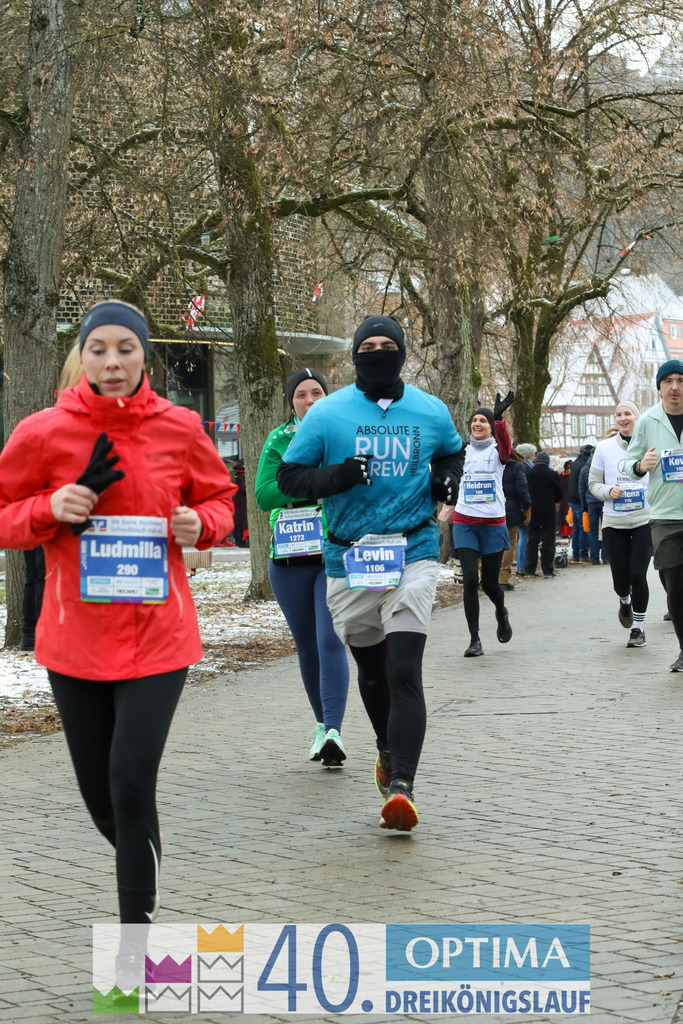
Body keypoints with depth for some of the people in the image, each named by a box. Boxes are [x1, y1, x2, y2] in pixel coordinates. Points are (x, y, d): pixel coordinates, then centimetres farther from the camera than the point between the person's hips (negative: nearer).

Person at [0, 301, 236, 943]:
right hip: (74, 639, 2)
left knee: (132, 782, -12)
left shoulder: (179, 429, -2)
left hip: (157, 635, -1)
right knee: (98, 792, 10)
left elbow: (218, 497, 14)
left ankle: (137, 923, 0)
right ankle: (141, 866, 42)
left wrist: (200, 524, -8)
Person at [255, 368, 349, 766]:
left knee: (331, 641, -16)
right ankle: (322, 723, 26)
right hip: (290, 559, 2)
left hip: (338, 557, -2)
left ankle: (334, 730, -23)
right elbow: (264, 495, -5)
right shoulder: (278, 441, 6)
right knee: (307, 645, 11)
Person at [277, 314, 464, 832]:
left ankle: (402, 784, -21)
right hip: (349, 559, 1)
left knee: (404, 670, -16)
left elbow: (453, 453, 26)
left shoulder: (431, 412, 6)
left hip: (413, 554, -1)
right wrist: (338, 476, -17)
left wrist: (447, 478, 3)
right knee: (371, 668, 16)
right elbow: (290, 477, 2)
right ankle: (388, 747, 45)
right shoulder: (327, 413, 0)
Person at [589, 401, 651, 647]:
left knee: (638, 575, -9)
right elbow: (593, 483, 8)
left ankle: (638, 627, 8)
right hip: (614, 523, 2)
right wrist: (609, 491, -11)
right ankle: (625, 601, 40)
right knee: (621, 579, 2)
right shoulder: (604, 447, 2)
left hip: (644, 520, -1)